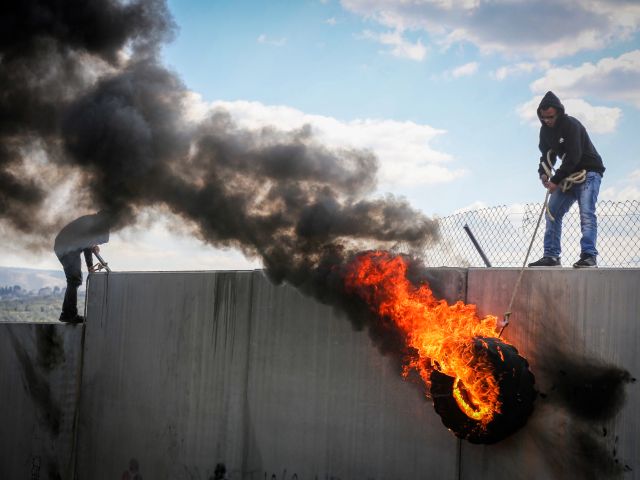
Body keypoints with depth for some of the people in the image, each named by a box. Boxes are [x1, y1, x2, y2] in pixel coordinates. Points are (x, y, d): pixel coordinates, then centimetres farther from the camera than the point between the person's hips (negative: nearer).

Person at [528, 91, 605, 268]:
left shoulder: (571, 125, -21)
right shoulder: (545, 130, 4)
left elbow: (573, 157, -25)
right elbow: (547, 154, 10)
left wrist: (555, 180, -23)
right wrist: (543, 173, -11)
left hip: (589, 172, -8)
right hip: (567, 175, 8)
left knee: (586, 213, -20)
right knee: (552, 212, 1)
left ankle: (589, 256, -26)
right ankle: (551, 256, 2)